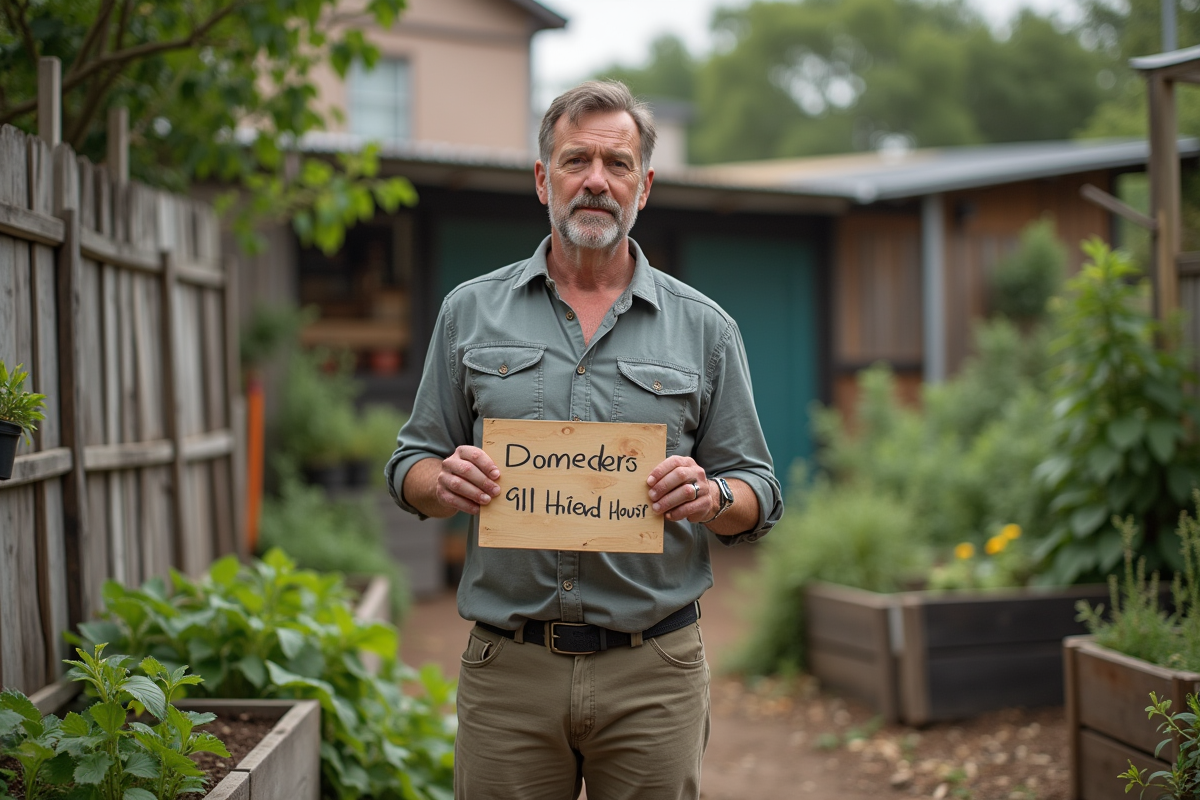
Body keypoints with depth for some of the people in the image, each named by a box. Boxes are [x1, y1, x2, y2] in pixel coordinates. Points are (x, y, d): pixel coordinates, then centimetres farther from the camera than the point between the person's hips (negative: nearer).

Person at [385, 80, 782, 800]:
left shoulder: (704, 329, 6)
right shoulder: (471, 313, 8)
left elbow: (759, 498, 8)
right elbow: (412, 469, 11)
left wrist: (714, 496, -15)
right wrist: (445, 481, -12)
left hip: (654, 672, 0)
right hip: (507, 669, 1)